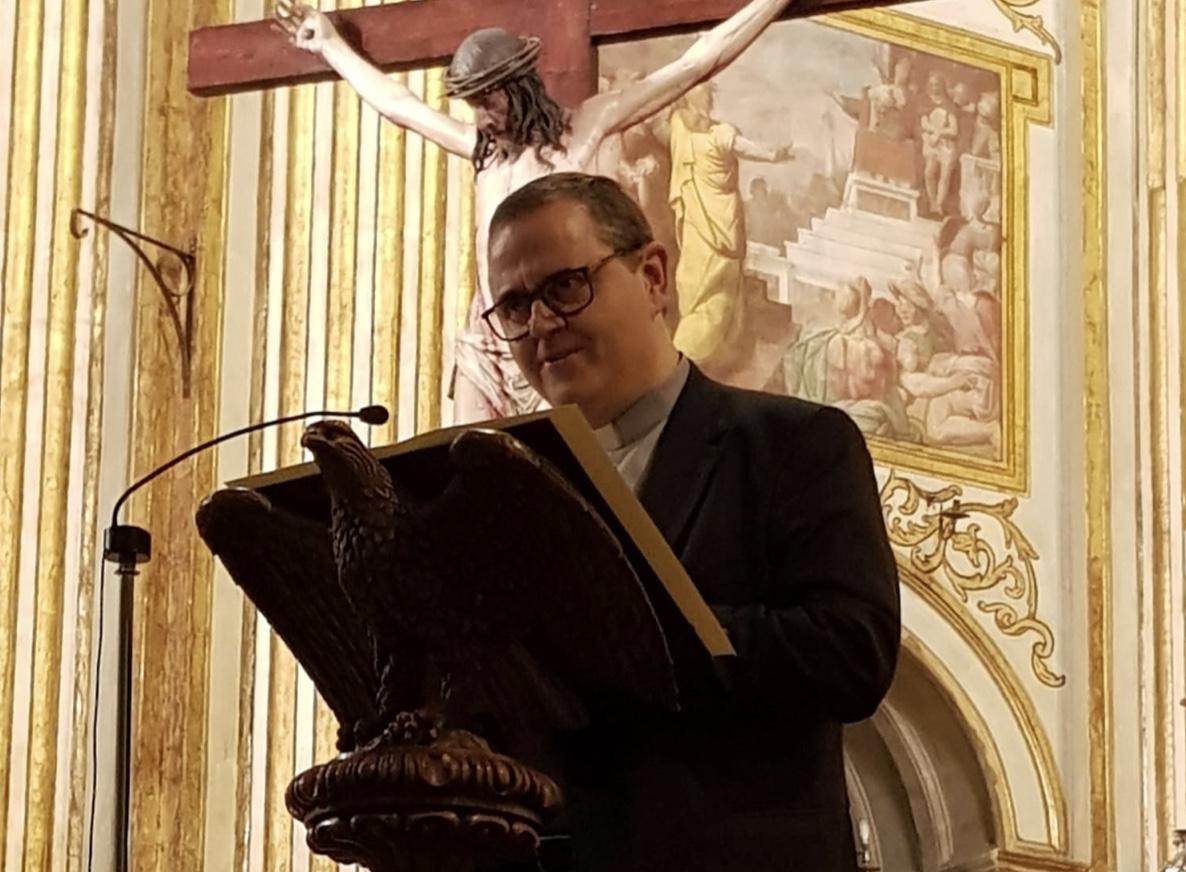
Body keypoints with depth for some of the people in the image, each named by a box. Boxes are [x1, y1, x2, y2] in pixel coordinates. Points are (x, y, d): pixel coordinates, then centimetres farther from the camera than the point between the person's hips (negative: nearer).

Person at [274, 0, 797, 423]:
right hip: (482, 346, 5)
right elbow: (399, 105, 32)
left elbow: (697, 64, 4)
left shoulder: (583, 128, 4)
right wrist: (331, 47, 40)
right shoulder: (483, 147, 19)